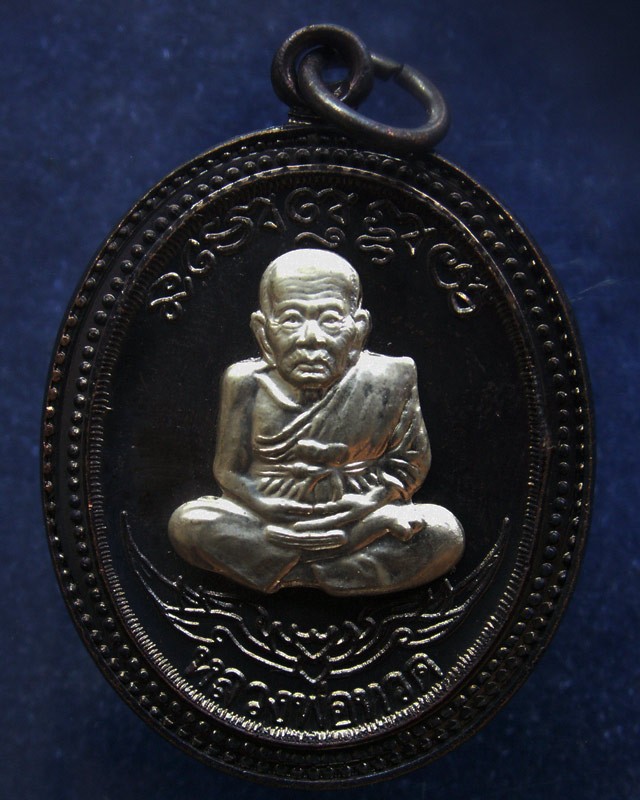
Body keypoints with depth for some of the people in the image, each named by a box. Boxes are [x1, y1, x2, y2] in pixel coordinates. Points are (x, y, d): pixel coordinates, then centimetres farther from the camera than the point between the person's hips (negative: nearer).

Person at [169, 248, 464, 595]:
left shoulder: (388, 381, -8)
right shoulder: (247, 383, -7)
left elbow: (410, 466, -2)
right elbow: (228, 470, -2)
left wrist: (364, 506, -19)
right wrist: (273, 511, -19)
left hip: (357, 523, 0)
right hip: (269, 523, 1)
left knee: (445, 533, -23)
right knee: (187, 522, -22)